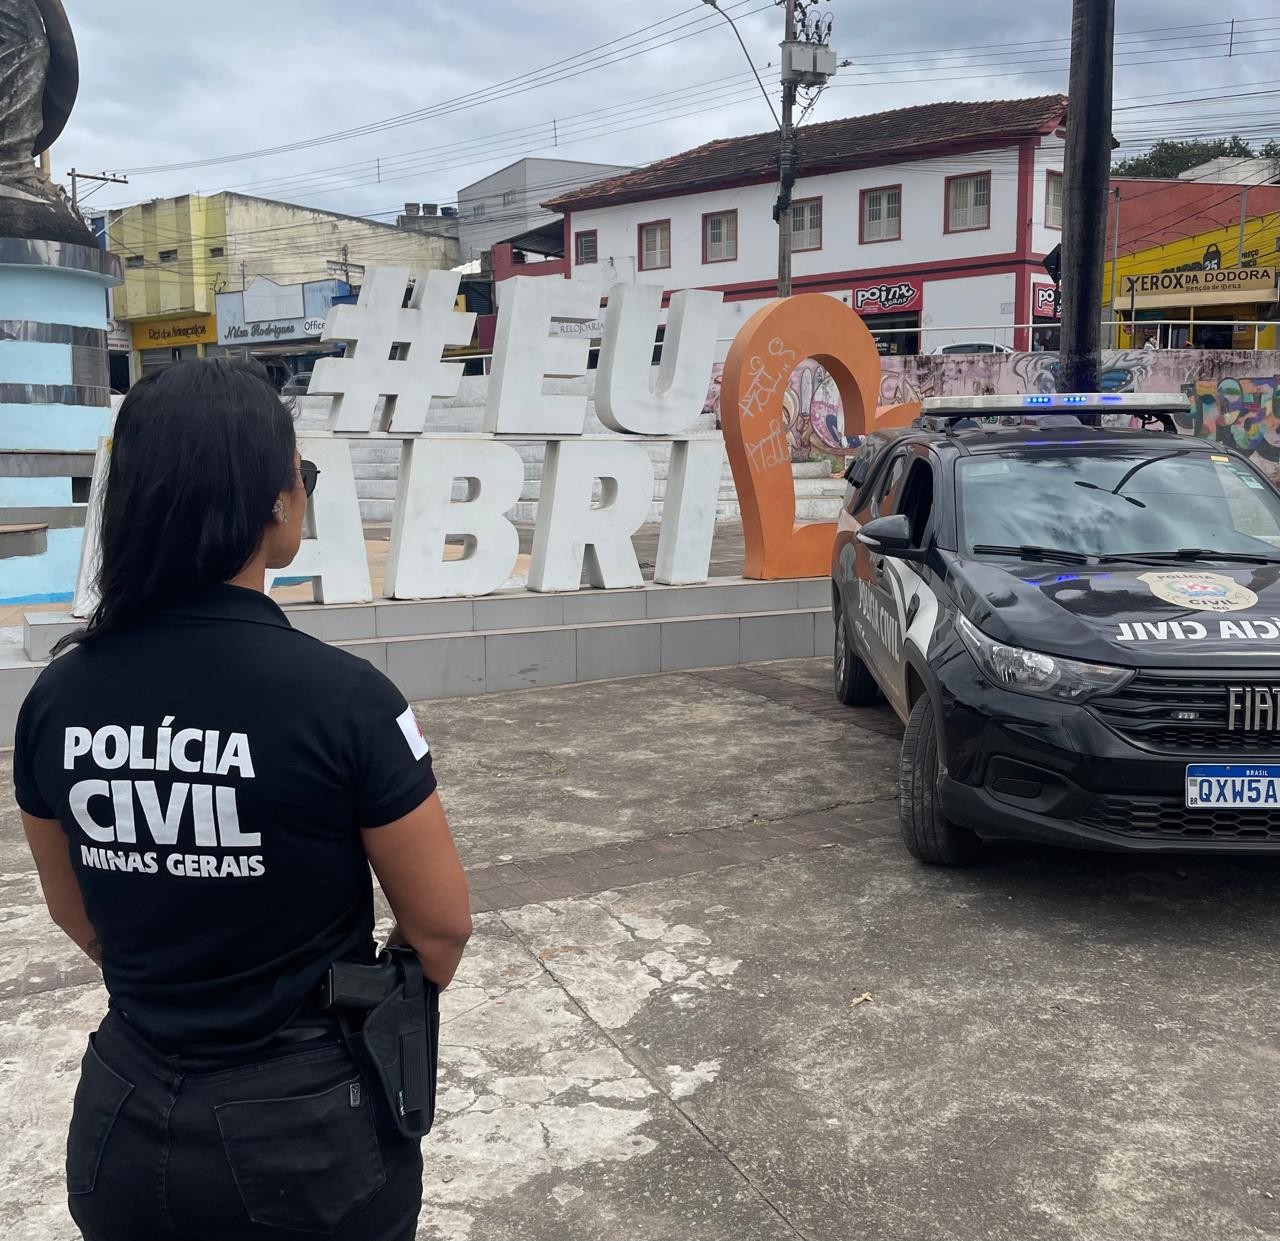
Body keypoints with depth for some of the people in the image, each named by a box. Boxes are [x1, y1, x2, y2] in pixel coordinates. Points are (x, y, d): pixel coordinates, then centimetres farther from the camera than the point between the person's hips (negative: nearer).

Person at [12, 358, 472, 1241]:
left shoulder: (58, 697, -8)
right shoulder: (343, 696, -23)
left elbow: (76, 914, 7)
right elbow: (441, 926, -12)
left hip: (125, 1125, 4)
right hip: (308, 1130, -3)